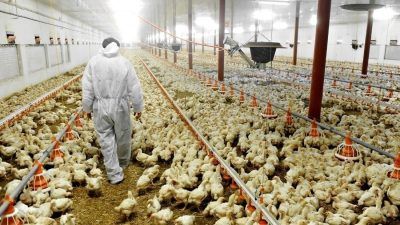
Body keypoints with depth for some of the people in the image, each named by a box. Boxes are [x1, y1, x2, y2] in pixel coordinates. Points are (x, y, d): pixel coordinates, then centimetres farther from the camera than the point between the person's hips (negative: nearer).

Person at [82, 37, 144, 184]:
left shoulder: (94, 62, -3)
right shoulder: (124, 62, -6)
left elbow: (87, 88, -1)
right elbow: (134, 88, -4)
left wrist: (87, 107, 10)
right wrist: (138, 107, 6)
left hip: (100, 107, 0)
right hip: (120, 106, 0)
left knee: (106, 139, 9)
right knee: (123, 137, 19)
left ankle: (115, 174, 12)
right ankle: (123, 162, 41)